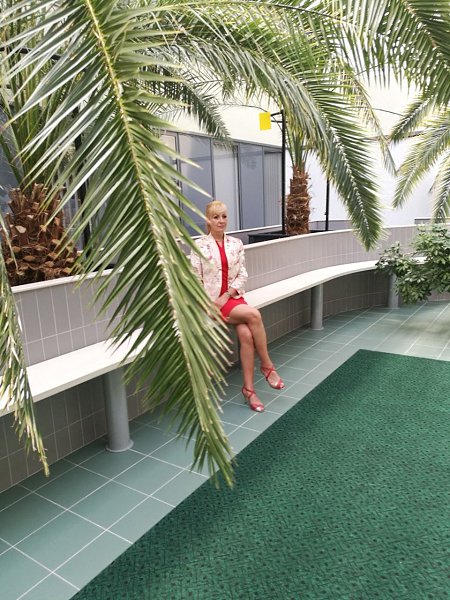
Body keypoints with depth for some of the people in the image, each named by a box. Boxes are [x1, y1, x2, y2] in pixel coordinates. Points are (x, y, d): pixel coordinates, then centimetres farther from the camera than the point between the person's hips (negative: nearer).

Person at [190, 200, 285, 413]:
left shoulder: (236, 243, 8)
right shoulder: (199, 245, -3)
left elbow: (242, 275, 5)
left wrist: (226, 295, -9)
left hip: (234, 297, 4)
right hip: (212, 301, -4)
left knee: (246, 334, -23)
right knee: (253, 315, -27)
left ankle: (249, 388, -13)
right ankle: (267, 365, -10)